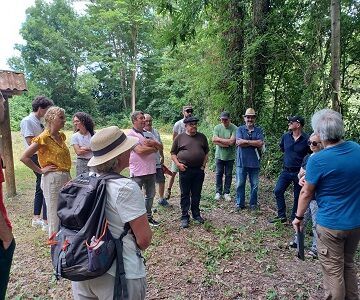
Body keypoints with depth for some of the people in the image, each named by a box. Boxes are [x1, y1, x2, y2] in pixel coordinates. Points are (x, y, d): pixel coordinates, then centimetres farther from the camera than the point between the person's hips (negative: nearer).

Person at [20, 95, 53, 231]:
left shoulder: (39, 121, 13)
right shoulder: (27, 121, -11)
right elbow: (31, 142, -18)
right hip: (37, 158, -9)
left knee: (40, 188, 14)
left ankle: (36, 218, 26)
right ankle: (46, 222, 1)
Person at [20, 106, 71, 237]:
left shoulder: (61, 136, 8)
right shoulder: (43, 138, -14)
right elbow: (24, 157, -16)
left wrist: (68, 176, 12)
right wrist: (40, 170, -12)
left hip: (65, 177, 8)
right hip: (52, 178, -7)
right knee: (55, 213, 5)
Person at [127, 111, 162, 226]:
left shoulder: (148, 134, 12)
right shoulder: (131, 134, -10)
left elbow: (161, 146, 7)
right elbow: (140, 150, -22)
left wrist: (153, 142, -14)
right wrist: (154, 148, -7)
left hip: (151, 170, 7)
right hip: (138, 172, -7)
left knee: (150, 195, 19)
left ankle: (148, 216, 35)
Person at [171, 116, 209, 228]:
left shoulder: (202, 137, 8)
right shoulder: (179, 137, 0)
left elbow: (206, 152, 14)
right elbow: (173, 153, 4)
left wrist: (204, 165, 3)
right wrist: (178, 164, -10)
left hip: (199, 170, 3)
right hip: (185, 170, -2)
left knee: (196, 194, 13)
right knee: (185, 194, 6)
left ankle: (196, 214, 29)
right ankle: (184, 217, 16)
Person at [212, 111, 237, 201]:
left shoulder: (234, 128, -11)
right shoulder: (217, 127, -2)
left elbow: (231, 142, -21)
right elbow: (214, 141, -11)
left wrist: (219, 139, -13)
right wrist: (226, 143, -17)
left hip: (230, 156, -2)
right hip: (219, 155, 2)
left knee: (228, 175, 8)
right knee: (219, 174, 9)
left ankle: (226, 192, 21)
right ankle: (218, 192, 22)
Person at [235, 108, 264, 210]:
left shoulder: (259, 130, 5)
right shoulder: (240, 129, 3)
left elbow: (260, 143, -10)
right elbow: (238, 142, -13)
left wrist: (246, 141, -11)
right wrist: (254, 143, -11)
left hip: (254, 162, 1)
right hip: (242, 162, -1)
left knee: (254, 185, 10)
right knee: (240, 184, 7)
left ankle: (253, 203, 26)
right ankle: (240, 204, 20)